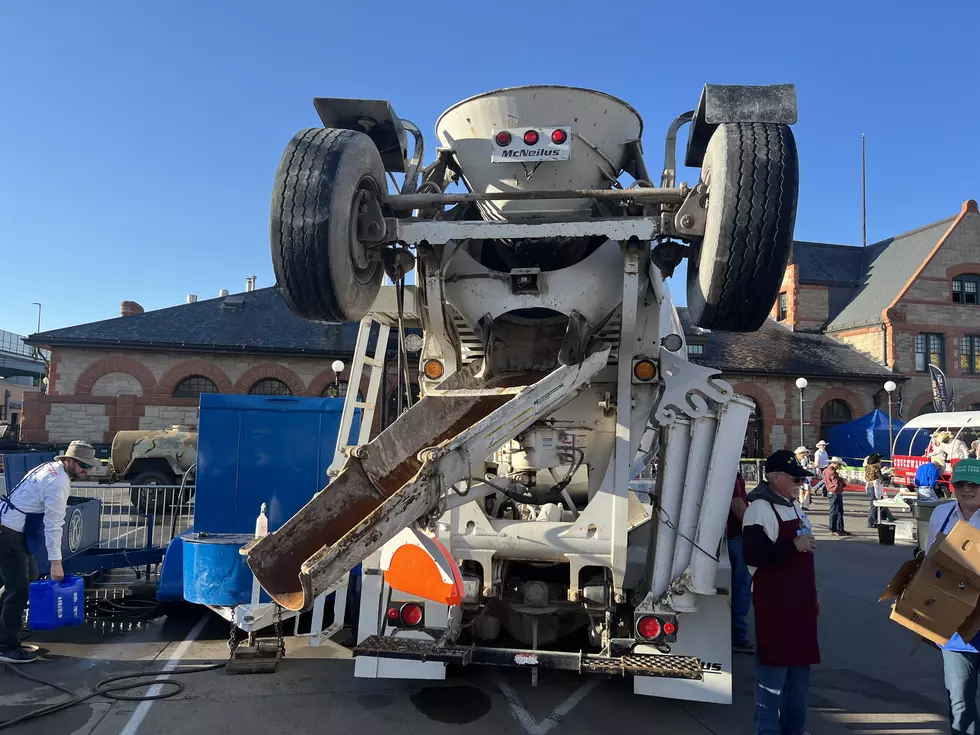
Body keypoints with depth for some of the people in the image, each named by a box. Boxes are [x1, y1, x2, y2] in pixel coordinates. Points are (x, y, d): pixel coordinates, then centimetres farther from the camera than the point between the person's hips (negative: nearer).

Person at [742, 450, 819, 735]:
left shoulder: (794, 506, 14)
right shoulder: (760, 508, -15)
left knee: (800, 666, 16)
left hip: (799, 601, 9)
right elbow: (753, 554, -25)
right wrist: (793, 545, -25)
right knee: (774, 670, -4)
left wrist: (813, 596, 23)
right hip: (775, 604, -9)